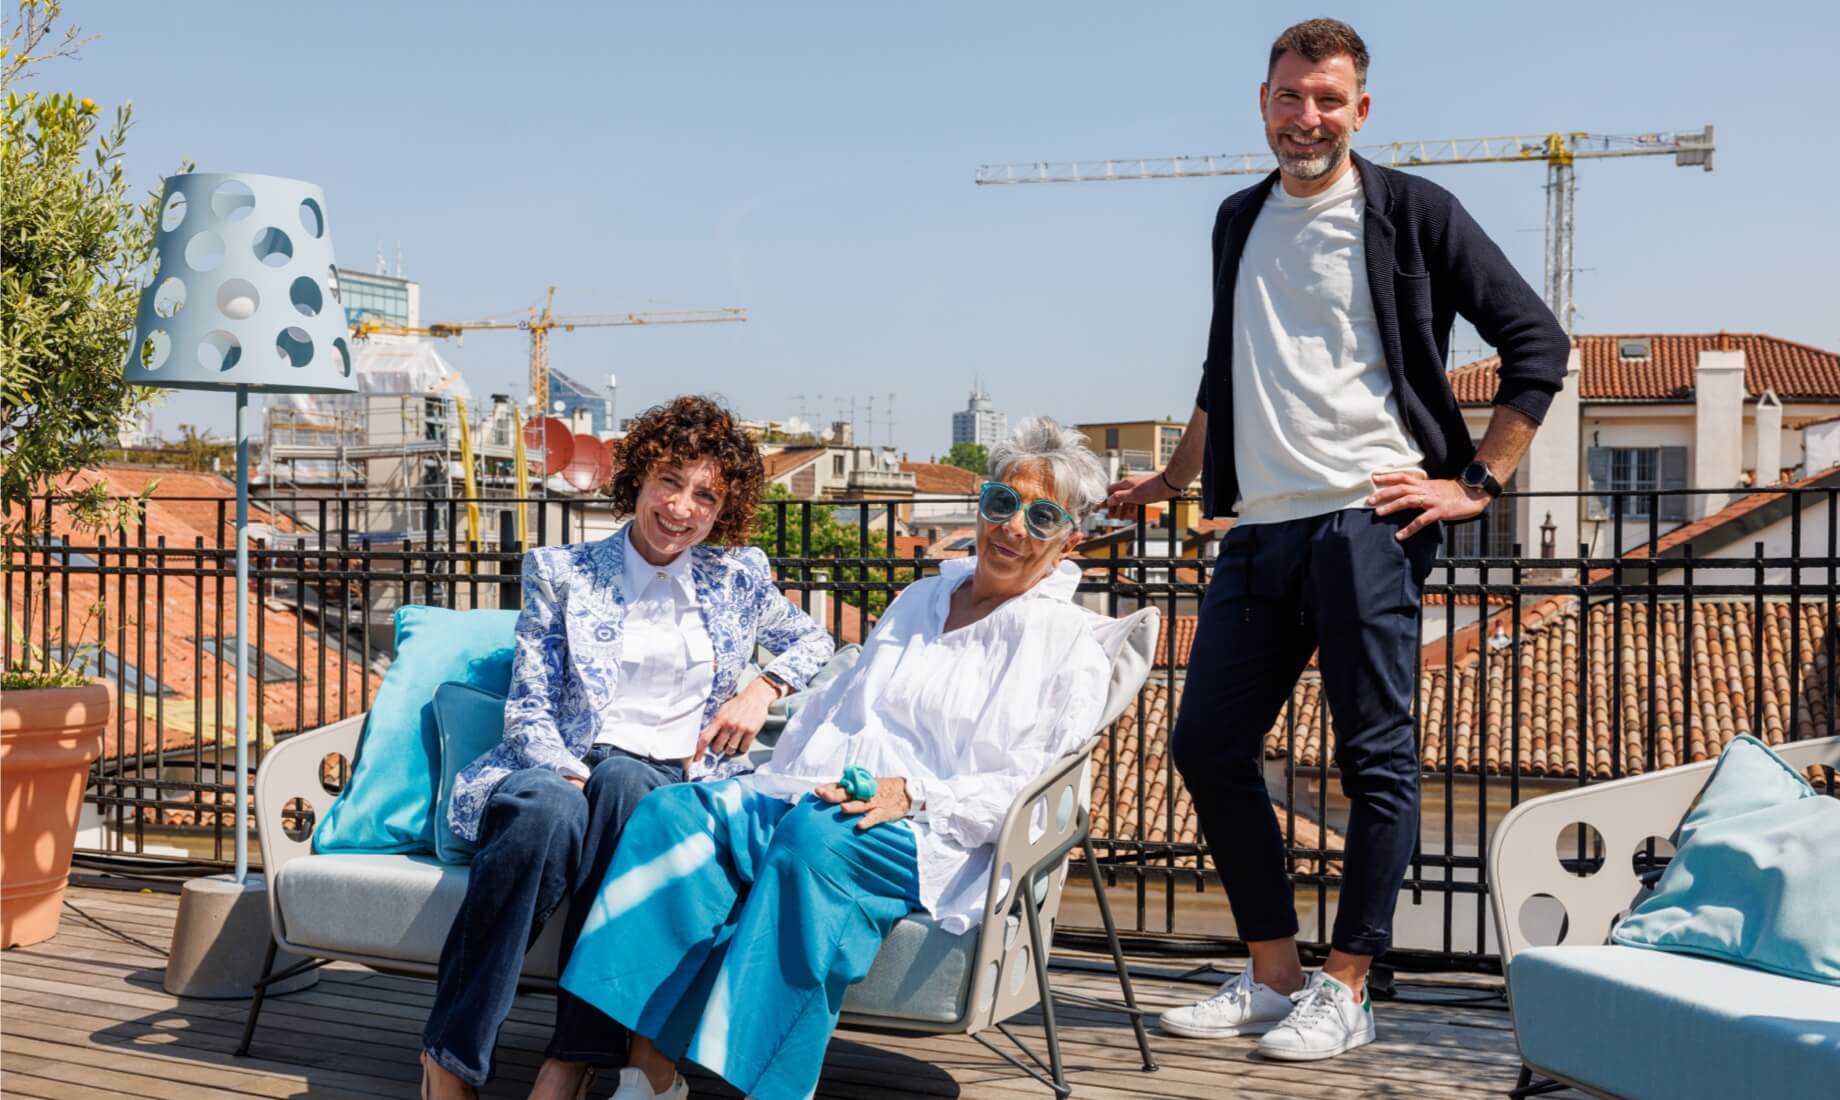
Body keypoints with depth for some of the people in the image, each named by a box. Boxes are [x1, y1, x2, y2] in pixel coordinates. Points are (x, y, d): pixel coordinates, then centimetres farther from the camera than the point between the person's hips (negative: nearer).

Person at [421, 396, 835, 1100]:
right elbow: (528, 709, 1)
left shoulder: (738, 576, 16)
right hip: (565, 768, -1)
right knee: (549, 806, -39)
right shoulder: (561, 574, 8)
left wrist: (764, 689, 8)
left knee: (621, 779, -37)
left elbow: (813, 640, 29)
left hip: (672, 781, 1)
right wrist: (574, 778, -19)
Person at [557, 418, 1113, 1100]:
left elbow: (1025, 787, -3)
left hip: (928, 839, -6)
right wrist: (776, 778, 10)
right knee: (673, 812, -20)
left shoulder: (1067, 643, 6)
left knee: (815, 836, -38)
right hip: (811, 795, 6)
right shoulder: (921, 599, 26)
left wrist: (914, 794, -17)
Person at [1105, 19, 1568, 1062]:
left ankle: (1345, 993, 9)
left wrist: (1474, 484, -5)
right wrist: (1170, 479, 34)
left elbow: (1538, 344, 0)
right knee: (1209, 745, 4)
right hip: (1261, 525, 6)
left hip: (1366, 518, -6)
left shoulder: (1411, 211, 1)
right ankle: (1273, 976, 17)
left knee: (1375, 755, -2)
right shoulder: (1241, 221, 19)